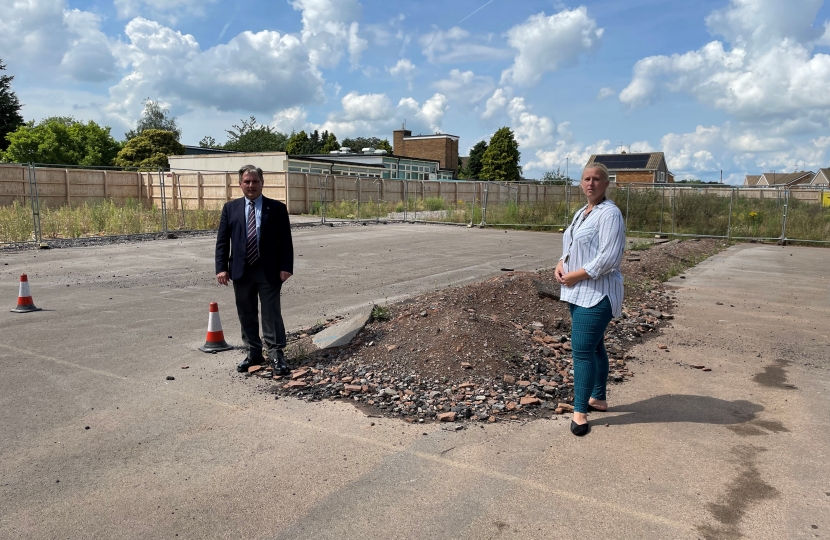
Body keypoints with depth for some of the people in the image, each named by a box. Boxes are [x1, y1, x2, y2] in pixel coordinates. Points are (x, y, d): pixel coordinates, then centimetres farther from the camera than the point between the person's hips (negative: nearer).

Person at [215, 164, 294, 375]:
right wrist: (221, 267, -4)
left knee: (271, 314, 0)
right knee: (246, 314, 10)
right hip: (241, 270, 3)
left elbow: (285, 241, -2)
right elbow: (222, 241, 5)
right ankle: (253, 354, 22)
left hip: (269, 270, -3)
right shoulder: (230, 208, 7)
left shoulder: (277, 208, 1)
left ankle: (276, 355, 8)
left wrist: (286, 267, -10)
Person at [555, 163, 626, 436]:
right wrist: (561, 265, 2)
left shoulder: (610, 214, -13)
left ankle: (580, 412, -1)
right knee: (594, 347, 17)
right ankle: (598, 398, 30)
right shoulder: (582, 212, 15)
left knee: (583, 350, -9)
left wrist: (575, 275, -18)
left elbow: (609, 258, -21)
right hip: (578, 292, 9)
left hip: (597, 293, -9)